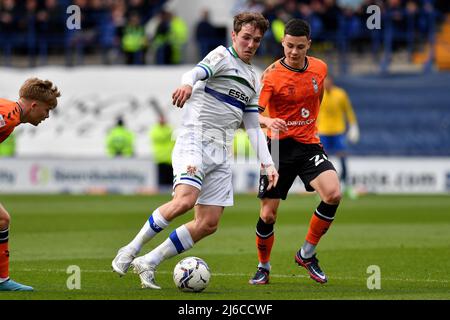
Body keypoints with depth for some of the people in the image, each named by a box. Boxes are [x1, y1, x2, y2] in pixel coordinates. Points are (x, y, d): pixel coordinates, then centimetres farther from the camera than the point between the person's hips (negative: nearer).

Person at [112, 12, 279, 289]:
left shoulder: (254, 80, 21)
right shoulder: (222, 56, -1)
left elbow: (253, 126, 22)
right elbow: (196, 73, -23)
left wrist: (267, 163, 10)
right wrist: (188, 84, -48)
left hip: (222, 153, 8)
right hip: (195, 139, -8)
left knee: (208, 224, -3)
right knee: (184, 200, -29)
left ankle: (148, 262, 6)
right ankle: (131, 250, -13)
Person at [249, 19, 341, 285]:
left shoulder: (320, 68, 2)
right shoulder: (272, 75, -11)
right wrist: (268, 121, -41)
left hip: (309, 145, 3)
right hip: (279, 147, -3)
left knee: (333, 195, -21)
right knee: (267, 214, -3)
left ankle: (307, 254, -1)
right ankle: (264, 268, 23)